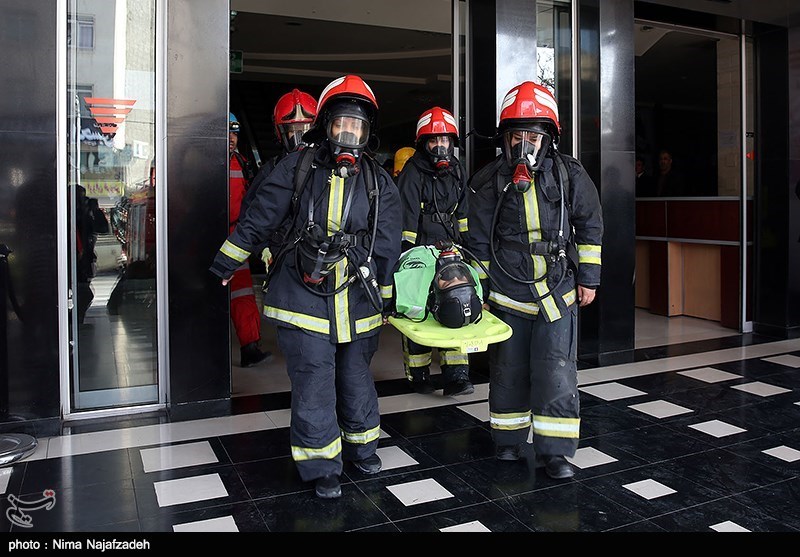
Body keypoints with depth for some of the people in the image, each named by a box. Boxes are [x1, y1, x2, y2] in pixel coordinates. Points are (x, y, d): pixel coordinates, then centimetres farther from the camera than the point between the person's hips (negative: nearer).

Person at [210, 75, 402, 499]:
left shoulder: (379, 182, 6)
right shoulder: (297, 167, 0)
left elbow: (388, 246, 10)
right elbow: (258, 220, 4)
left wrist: (385, 298, 12)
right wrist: (223, 265, 7)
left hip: (357, 301, 3)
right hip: (303, 297, -2)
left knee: (356, 380, 17)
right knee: (313, 385, -1)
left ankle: (361, 447, 39)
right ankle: (321, 467, 17)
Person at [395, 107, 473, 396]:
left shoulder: (456, 169, 12)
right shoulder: (413, 172, -9)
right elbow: (407, 217, -12)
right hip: (419, 250, -6)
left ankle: (455, 377, 4)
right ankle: (418, 376, 15)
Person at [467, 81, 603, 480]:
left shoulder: (568, 174, -2)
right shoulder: (488, 181, -3)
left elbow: (590, 226, 8)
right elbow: (479, 241, 4)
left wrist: (588, 278, 6)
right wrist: (478, 289, 5)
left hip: (557, 291, 0)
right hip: (506, 294, 1)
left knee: (556, 371, -3)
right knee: (508, 370, 11)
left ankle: (554, 450, 10)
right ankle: (508, 440, 28)